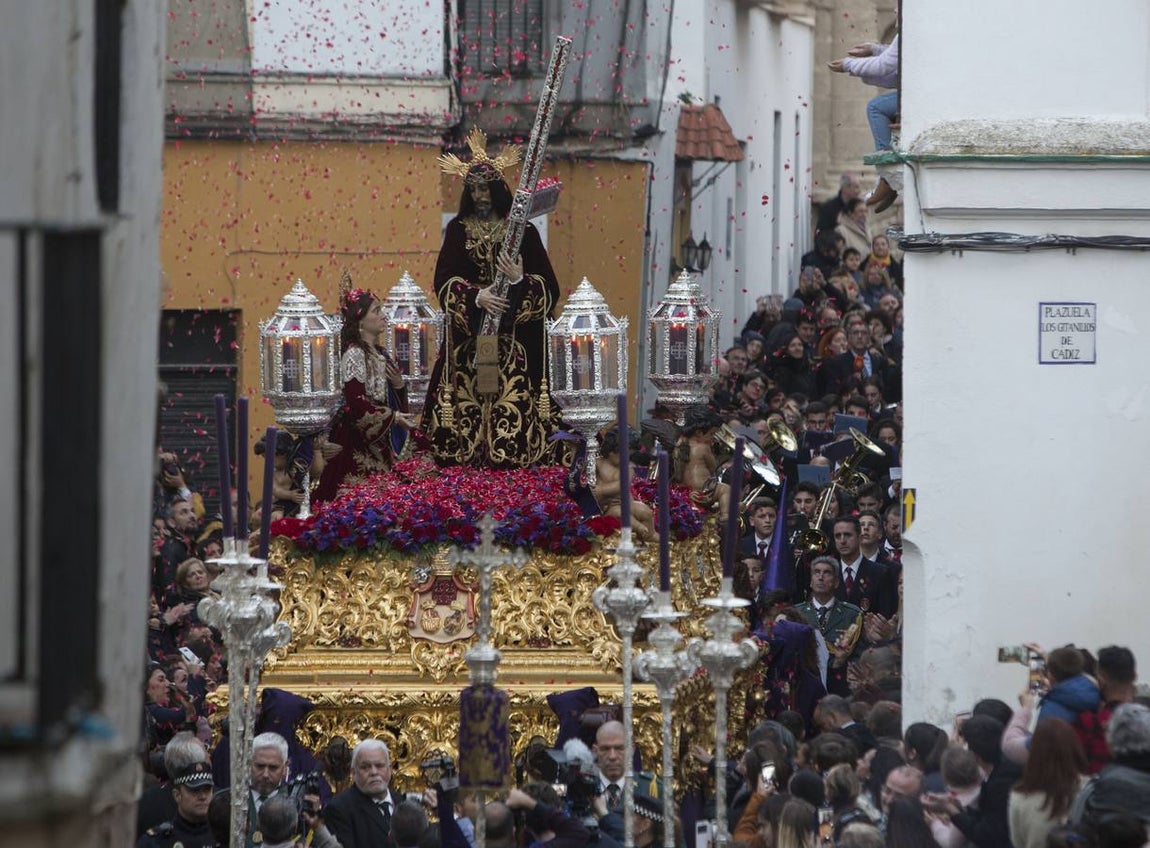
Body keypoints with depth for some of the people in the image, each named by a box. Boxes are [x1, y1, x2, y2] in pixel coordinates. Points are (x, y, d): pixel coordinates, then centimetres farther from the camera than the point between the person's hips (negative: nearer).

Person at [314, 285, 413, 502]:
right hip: (357, 441, -8)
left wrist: (399, 385, 0)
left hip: (379, 441, 8)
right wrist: (392, 417, -18)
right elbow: (356, 401, -19)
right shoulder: (355, 355, -12)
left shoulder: (380, 354, 14)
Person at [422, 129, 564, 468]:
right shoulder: (458, 229, 7)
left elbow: (547, 287, 1)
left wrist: (519, 281, -19)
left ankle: (511, 456, -4)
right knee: (469, 400, -5)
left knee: (514, 404, -8)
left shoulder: (522, 230, 3)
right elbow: (444, 281, -1)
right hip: (468, 335, 1)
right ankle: (470, 456, -1)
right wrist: (476, 296, -18)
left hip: (515, 337, -1)